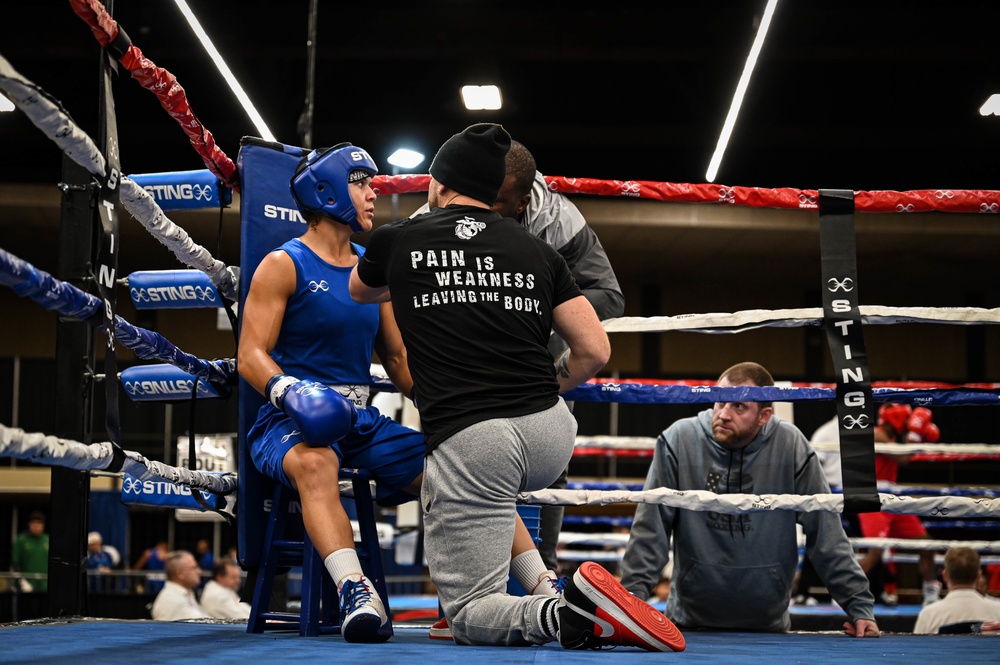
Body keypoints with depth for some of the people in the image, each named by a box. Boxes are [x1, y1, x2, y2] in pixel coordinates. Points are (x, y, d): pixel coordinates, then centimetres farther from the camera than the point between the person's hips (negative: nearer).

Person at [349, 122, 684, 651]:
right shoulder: (537, 251, 12)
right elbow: (594, 351, 9)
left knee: (469, 617, 3)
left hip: (467, 442, -4)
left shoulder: (398, 240, 9)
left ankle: (573, 615, -24)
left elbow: (359, 291, 33)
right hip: (553, 437, 5)